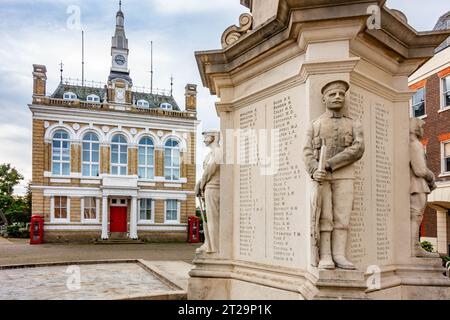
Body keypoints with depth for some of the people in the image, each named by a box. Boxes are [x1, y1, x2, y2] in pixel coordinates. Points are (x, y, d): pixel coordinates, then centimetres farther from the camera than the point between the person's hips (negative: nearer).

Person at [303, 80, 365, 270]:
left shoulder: (355, 126, 9)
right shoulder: (314, 126, 10)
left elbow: (357, 150, -9)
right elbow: (308, 153, -1)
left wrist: (329, 164, -19)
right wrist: (314, 171, -22)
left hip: (344, 175, 1)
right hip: (321, 176, -1)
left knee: (342, 216, -4)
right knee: (324, 217, -6)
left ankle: (339, 256, 0)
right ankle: (325, 258, -4)